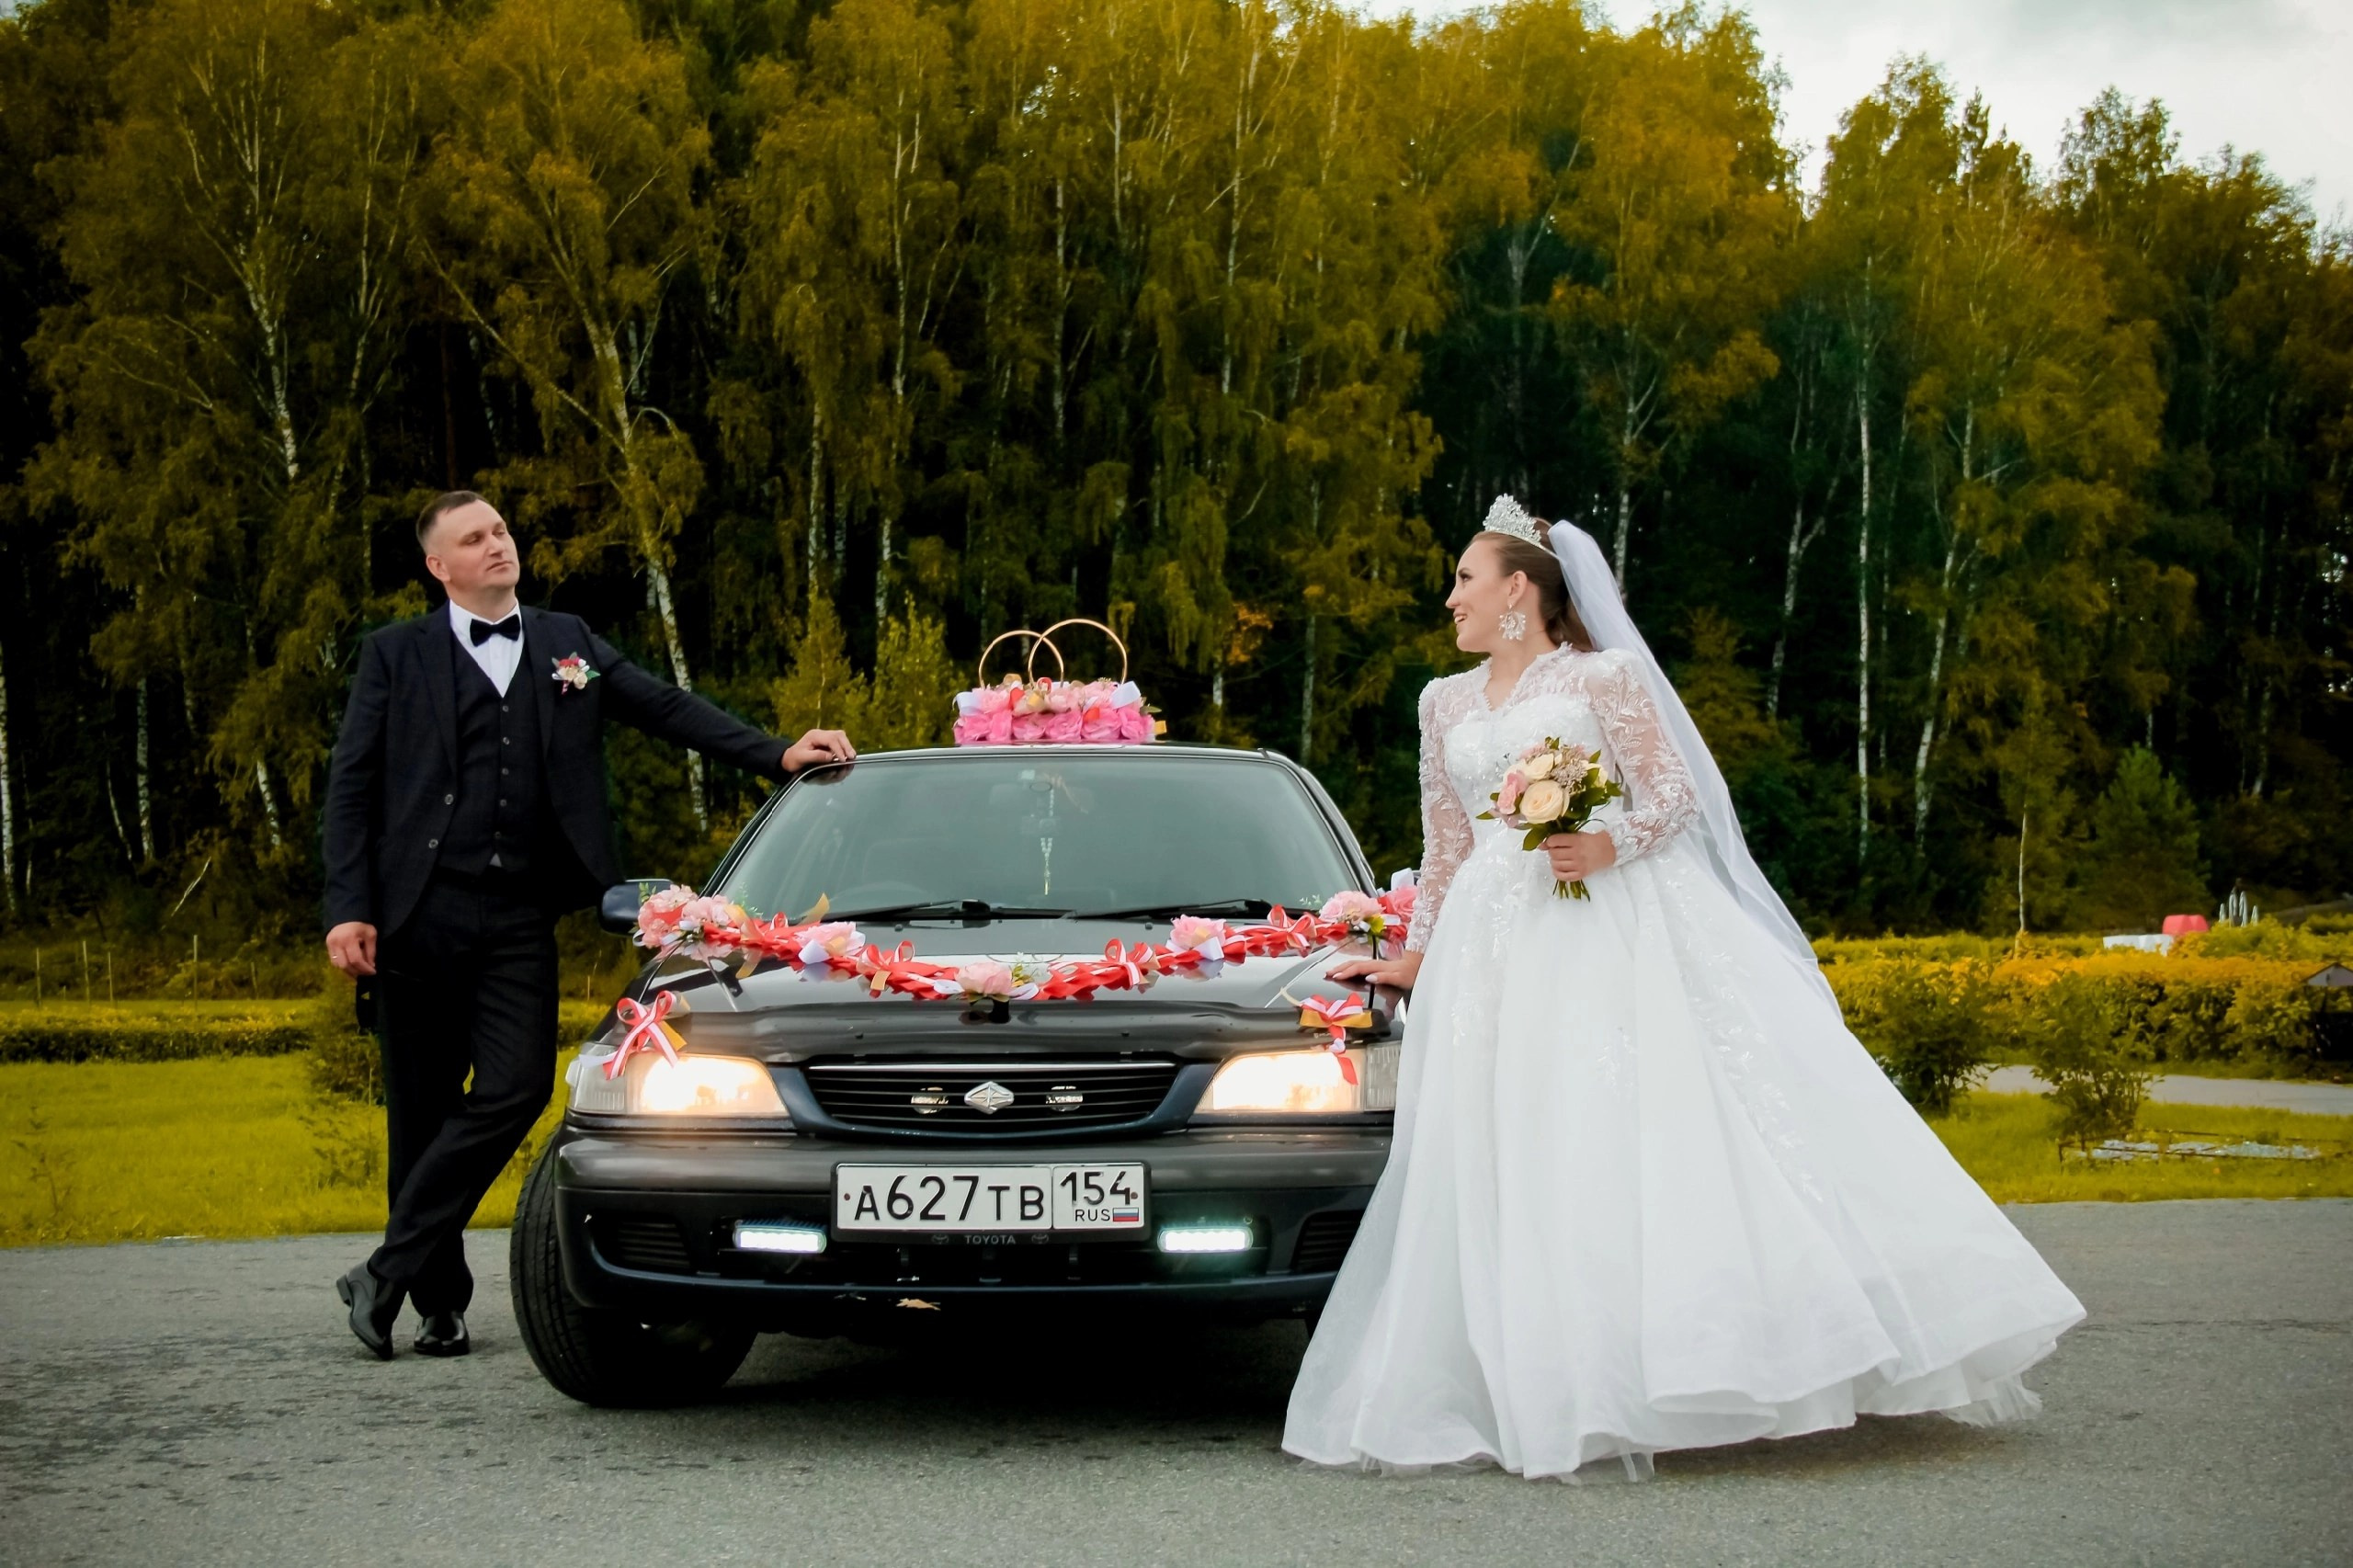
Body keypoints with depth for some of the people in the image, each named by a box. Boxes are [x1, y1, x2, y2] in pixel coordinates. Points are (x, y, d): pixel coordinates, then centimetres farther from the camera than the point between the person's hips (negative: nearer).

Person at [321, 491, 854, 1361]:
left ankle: (389, 1272, -4)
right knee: (422, 1110, 2)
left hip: (519, 919, 2)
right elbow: (352, 787, 3)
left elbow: (664, 706, 12)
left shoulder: (567, 643, 16)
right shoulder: (396, 655, 7)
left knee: (516, 1091, -11)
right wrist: (348, 908, -8)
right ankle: (440, 1301, 13)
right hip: (418, 914, -2)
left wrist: (776, 754, 0)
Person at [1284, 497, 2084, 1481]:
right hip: (1498, 950, 5)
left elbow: (1677, 794, -2)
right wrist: (1417, 958, 24)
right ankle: (1567, 1401, -1)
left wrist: (1610, 847, -19)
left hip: (1612, 930, -5)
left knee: (1651, 1126, -14)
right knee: (1511, 1166, -3)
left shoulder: (1604, 676, 3)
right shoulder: (1446, 705, 19)